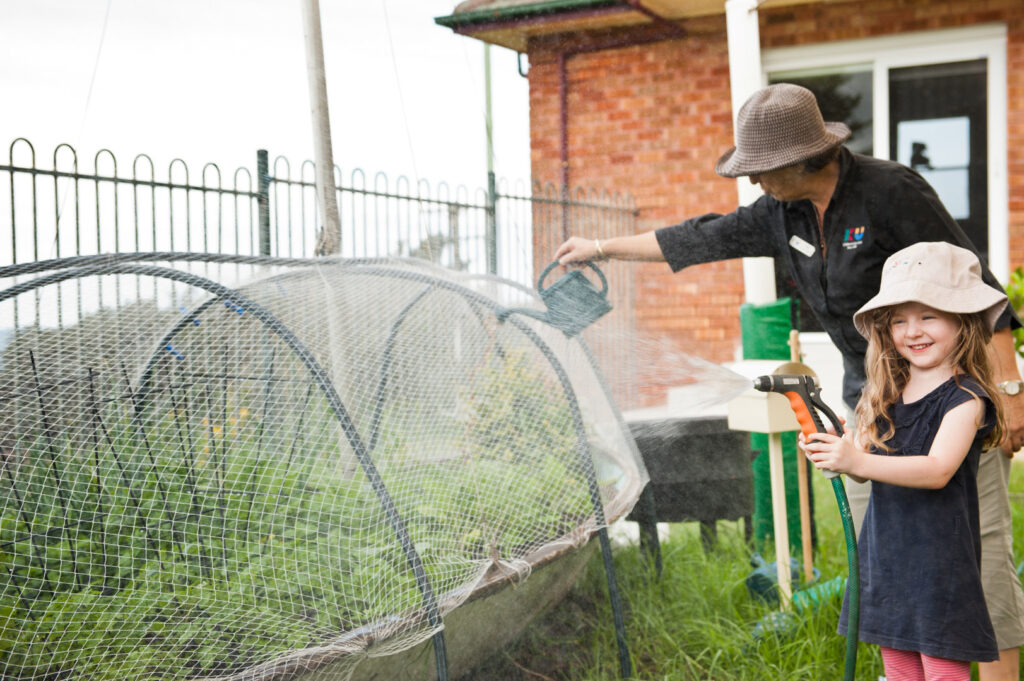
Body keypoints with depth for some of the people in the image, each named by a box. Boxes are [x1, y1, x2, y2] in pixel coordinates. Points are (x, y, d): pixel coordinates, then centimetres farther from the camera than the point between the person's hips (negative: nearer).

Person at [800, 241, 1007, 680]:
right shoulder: (886, 394, 9)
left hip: (939, 558, -6)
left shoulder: (965, 396, -12)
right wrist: (832, 452, -12)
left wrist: (858, 461, -34)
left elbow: (939, 469, -24)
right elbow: (866, 464, 10)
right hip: (885, 553, 7)